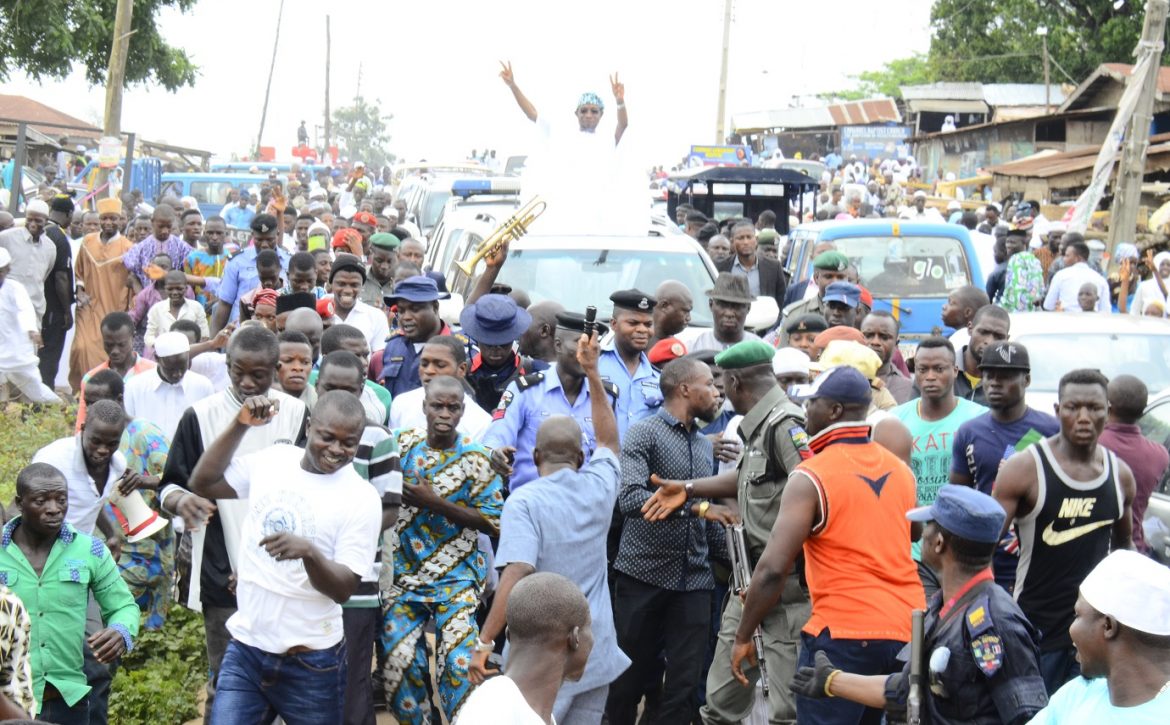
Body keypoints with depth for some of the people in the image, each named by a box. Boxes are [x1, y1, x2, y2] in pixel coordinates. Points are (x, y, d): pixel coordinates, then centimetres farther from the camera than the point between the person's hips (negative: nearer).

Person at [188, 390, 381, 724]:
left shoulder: (361, 499, -11)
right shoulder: (272, 459, 2)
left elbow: (344, 588, -13)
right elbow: (202, 484, 8)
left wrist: (309, 552, -33)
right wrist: (239, 425, -2)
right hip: (245, 649, 3)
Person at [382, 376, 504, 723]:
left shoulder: (476, 458, -6)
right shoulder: (402, 444, 2)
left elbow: (492, 522, -9)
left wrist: (435, 502, -16)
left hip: (456, 577, -2)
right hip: (404, 574, 2)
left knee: (459, 663, -11)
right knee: (399, 660, -5)